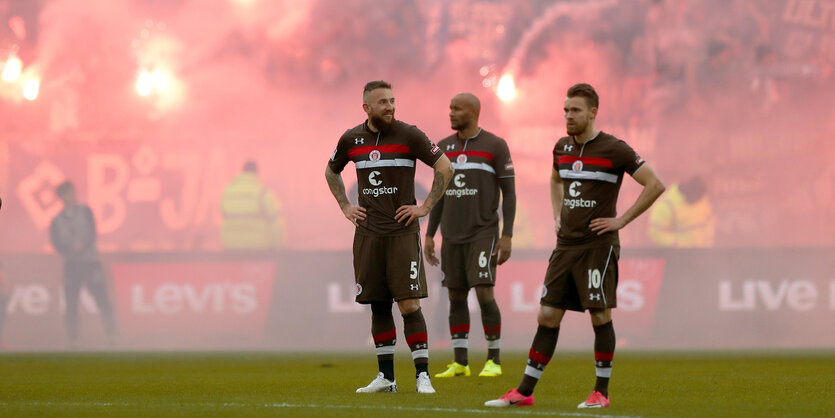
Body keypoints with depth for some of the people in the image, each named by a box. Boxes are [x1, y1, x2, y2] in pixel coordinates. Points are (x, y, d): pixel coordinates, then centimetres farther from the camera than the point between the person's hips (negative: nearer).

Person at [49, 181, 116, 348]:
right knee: (71, 302, -2)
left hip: (91, 260, -1)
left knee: (101, 297, -6)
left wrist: (83, 246, -20)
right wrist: (72, 249, -19)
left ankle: (111, 334, -4)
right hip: (71, 263, 1)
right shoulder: (57, 220, 8)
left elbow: (92, 232, -2)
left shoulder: (85, 211, 7)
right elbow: (57, 244, -1)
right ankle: (72, 339, 3)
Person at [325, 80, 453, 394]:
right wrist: (345, 206, 13)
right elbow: (331, 171, 24)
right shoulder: (351, 139, 6)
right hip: (367, 233, 4)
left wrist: (426, 207, -5)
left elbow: (445, 167, -1)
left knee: (409, 304, -10)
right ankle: (385, 377, 14)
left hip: (402, 231, -3)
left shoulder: (409, 135, -5)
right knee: (378, 306, 6)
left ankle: (422, 376, -7)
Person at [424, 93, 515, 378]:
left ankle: (494, 360, -1)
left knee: (484, 293, -13)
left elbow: (509, 192, -5)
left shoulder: (495, 146, -5)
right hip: (452, 237, 5)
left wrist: (507, 236, -12)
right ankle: (460, 363, 9)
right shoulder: (444, 148, 9)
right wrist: (429, 236, 10)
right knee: (456, 296, 4)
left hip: (483, 234, -5)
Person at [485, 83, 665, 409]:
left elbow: (655, 185, -9)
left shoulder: (614, 149, -9)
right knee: (547, 316, 4)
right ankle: (524, 392, 4)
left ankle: (601, 391, 6)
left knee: (600, 316, -4)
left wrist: (622, 220, -10)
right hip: (565, 245, 6)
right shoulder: (563, 147, 11)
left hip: (598, 245, -6)